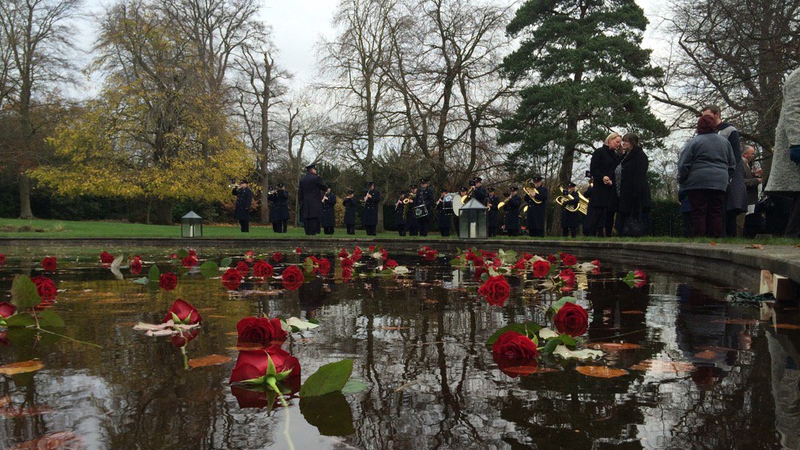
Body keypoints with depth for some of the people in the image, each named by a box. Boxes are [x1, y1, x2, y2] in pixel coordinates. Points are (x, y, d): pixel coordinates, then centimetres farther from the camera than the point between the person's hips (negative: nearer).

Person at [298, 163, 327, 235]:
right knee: (314, 218, -6)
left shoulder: (302, 179, 12)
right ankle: (313, 232, -10)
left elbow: (299, 193, 12)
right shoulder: (316, 178, -7)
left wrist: (300, 202, 15)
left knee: (306, 218, 5)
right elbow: (325, 188, 0)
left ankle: (307, 232, 4)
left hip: (305, 203, 6)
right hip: (315, 203, -5)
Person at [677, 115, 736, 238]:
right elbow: (732, 165, 19)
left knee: (698, 213, -5)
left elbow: (683, 164, -4)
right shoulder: (725, 141, 15)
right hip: (719, 182, 4)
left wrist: (681, 180, 7)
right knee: (716, 213, 5)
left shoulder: (694, 141, -1)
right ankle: (716, 237, 2)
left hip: (698, 182, -4)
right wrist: (726, 178, 30)